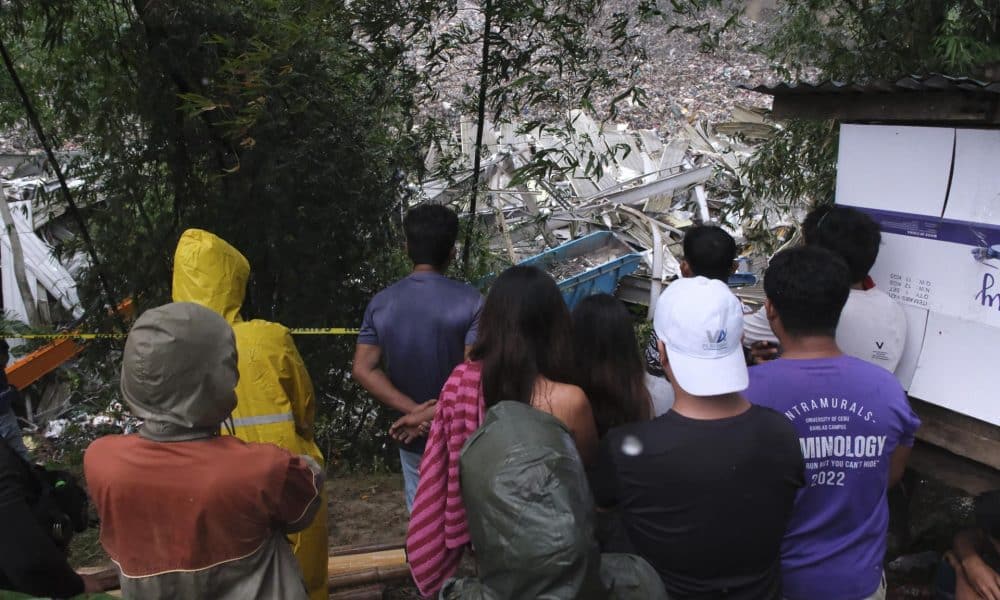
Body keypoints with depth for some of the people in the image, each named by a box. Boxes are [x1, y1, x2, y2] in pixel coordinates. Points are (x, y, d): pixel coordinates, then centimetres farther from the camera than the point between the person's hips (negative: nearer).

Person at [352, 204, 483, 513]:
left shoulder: (380, 303, -3)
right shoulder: (470, 301, -15)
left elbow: (363, 369, -8)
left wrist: (414, 411, -13)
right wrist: (432, 415, -18)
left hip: (413, 439, 3)